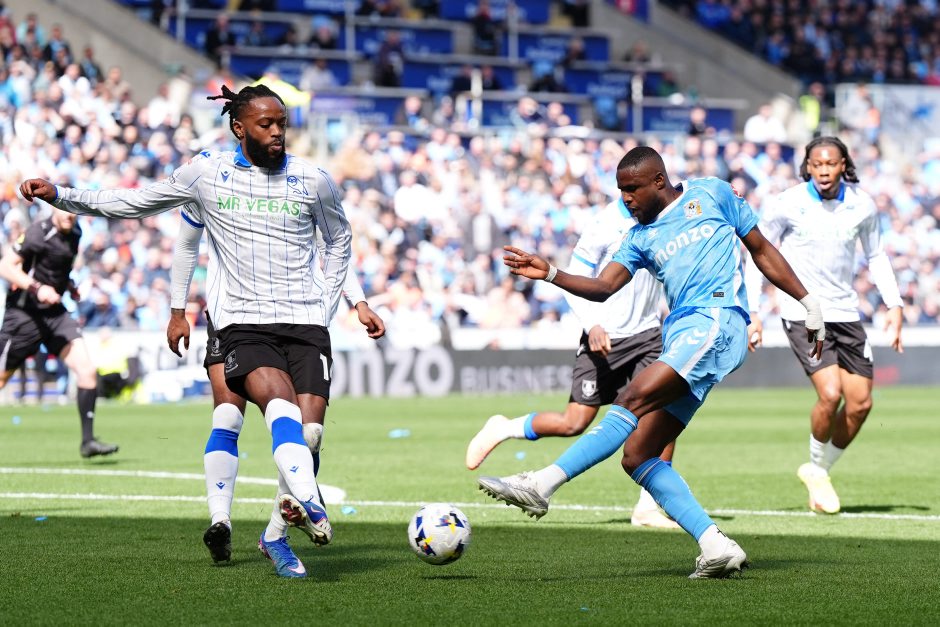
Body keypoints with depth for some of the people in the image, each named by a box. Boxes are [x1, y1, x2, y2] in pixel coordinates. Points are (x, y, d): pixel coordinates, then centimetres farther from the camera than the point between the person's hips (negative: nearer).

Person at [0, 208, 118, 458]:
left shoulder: (74, 233, 8)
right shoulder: (38, 233, -16)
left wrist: (68, 284, 11)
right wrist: (36, 288, -27)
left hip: (54, 313, 6)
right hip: (24, 313, -6)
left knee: (87, 370, -9)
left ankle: (88, 441, -5)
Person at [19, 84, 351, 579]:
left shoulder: (313, 181, 7)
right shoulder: (206, 173, 6)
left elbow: (338, 239, 25)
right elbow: (133, 204, 16)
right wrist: (59, 195, 10)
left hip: (306, 323, 2)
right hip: (243, 325, -2)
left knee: (307, 432, -11)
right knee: (280, 402, -31)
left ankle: (278, 537, 9)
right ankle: (308, 503, -50)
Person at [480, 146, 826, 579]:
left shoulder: (711, 195, 12)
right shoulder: (640, 238, 22)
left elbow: (761, 250, 18)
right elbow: (604, 287, 8)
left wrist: (809, 303, 17)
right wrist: (550, 275, -8)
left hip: (717, 321, -7)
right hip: (680, 337, 7)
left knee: (634, 398, -24)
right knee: (636, 455, -6)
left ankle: (542, 485, -34)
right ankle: (715, 546, -9)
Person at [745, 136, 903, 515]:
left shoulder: (862, 205, 0)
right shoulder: (788, 205, -10)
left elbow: (875, 255, 16)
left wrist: (894, 305, 8)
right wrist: (752, 314, -6)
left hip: (846, 313, 5)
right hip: (803, 314, -5)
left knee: (861, 402, 0)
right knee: (830, 393, -20)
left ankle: (820, 470, 21)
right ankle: (817, 470, 5)